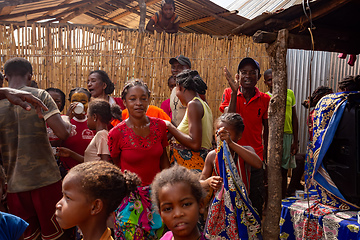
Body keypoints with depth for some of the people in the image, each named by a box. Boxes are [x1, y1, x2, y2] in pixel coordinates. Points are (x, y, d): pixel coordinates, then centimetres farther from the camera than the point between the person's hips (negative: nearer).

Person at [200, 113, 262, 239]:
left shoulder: (246, 150, -5)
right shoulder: (213, 155, -2)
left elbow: (258, 164, -29)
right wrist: (208, 182, -22)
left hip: (241, 208, -1)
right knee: (217, 235, 8)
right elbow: (200, 183, 4)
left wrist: (231, 143, -33)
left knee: (240, 235, 5)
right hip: (219, 208, 1)